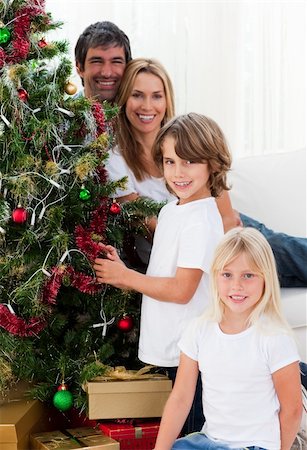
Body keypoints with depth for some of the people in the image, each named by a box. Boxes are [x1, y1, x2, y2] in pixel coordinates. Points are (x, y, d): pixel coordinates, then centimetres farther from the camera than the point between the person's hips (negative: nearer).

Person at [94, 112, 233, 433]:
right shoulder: (170, 211, 10)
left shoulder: (201, 220, -18)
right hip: (171, 346, 9)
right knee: (181, 433, 19)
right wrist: (122, 273, -3)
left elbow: (182, 290, -22)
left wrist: (125, 277, -12)